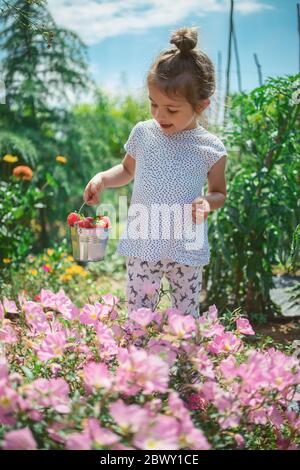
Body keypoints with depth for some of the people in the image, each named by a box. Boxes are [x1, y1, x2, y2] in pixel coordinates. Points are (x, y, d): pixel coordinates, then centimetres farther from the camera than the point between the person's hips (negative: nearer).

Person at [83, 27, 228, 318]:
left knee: (186, 318, 11)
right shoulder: (142, 133, 0)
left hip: (187, 250, -1)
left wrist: (208, 203, -16)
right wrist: (103, 178, -1)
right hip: (142, 245, 2)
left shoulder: (210, 148, -6)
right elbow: (128, 170, 18)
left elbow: (219, 193, 7)